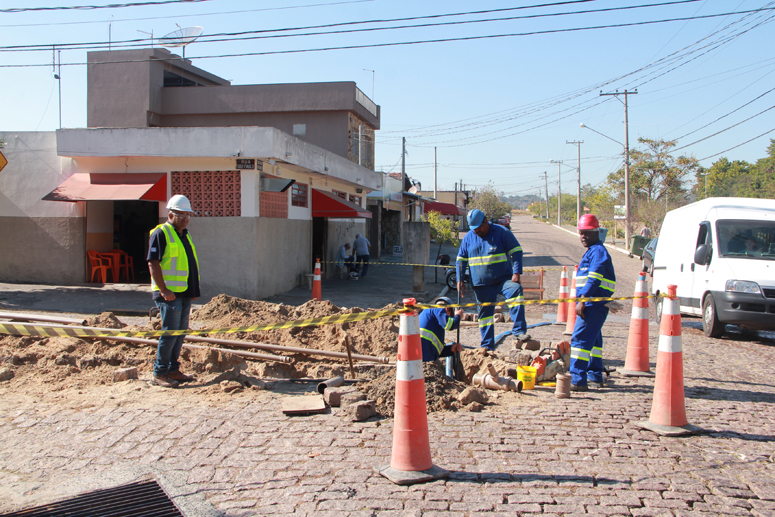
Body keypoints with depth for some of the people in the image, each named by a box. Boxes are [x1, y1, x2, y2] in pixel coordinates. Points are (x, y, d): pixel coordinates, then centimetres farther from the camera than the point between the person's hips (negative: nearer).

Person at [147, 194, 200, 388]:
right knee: (170, 332, -7)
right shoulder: (161, 233, -8)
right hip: (170, 294, -8)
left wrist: (194, 289, 16)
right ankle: (159, 373, 3)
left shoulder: (185, 235, 18)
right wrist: (164, 290, -20)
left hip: (185, 293, 8)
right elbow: (153, 263, -15)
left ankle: (173, 369, 21)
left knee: (180, 332, 12)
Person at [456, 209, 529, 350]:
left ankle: (519, 331, -30)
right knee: (485, 313, 6)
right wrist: (460, 280, 5)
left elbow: (516, 251, -3)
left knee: (516, 291, -30)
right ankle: (487, 346, 16)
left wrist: (516, 273, -14)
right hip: (481, 284, 3)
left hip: (503, 279, -3)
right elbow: (461, 259, 14)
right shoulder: (468, 238, 8)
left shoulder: (502, 232, -2)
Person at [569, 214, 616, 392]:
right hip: (591, 305, 11)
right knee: (592, 340, 17)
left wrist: (582, 300, -28)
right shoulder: (591, 252, 21)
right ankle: (595, 377, 26)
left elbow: (594, 279, -22)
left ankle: (577, 380, -14)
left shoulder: (598, 251, -12)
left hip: (594, 304, -11)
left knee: (580, 339, -13)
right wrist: (582, 301, 21)